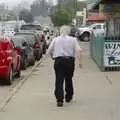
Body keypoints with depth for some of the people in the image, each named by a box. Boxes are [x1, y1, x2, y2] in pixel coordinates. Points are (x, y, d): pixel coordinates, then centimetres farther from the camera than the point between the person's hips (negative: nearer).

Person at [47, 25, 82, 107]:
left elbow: (49, 51, 10)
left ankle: (59, 99, -13)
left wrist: (53, 57, 28)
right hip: (70, 61, 1)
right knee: (69, 79, 17)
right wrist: (80, 61, -6)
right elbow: (78, 50, -7)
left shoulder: (55, 39, 9)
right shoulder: (73, 39, 7)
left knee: (59, 80, -3)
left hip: (59, 61, -1)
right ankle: (68, 97, 27)